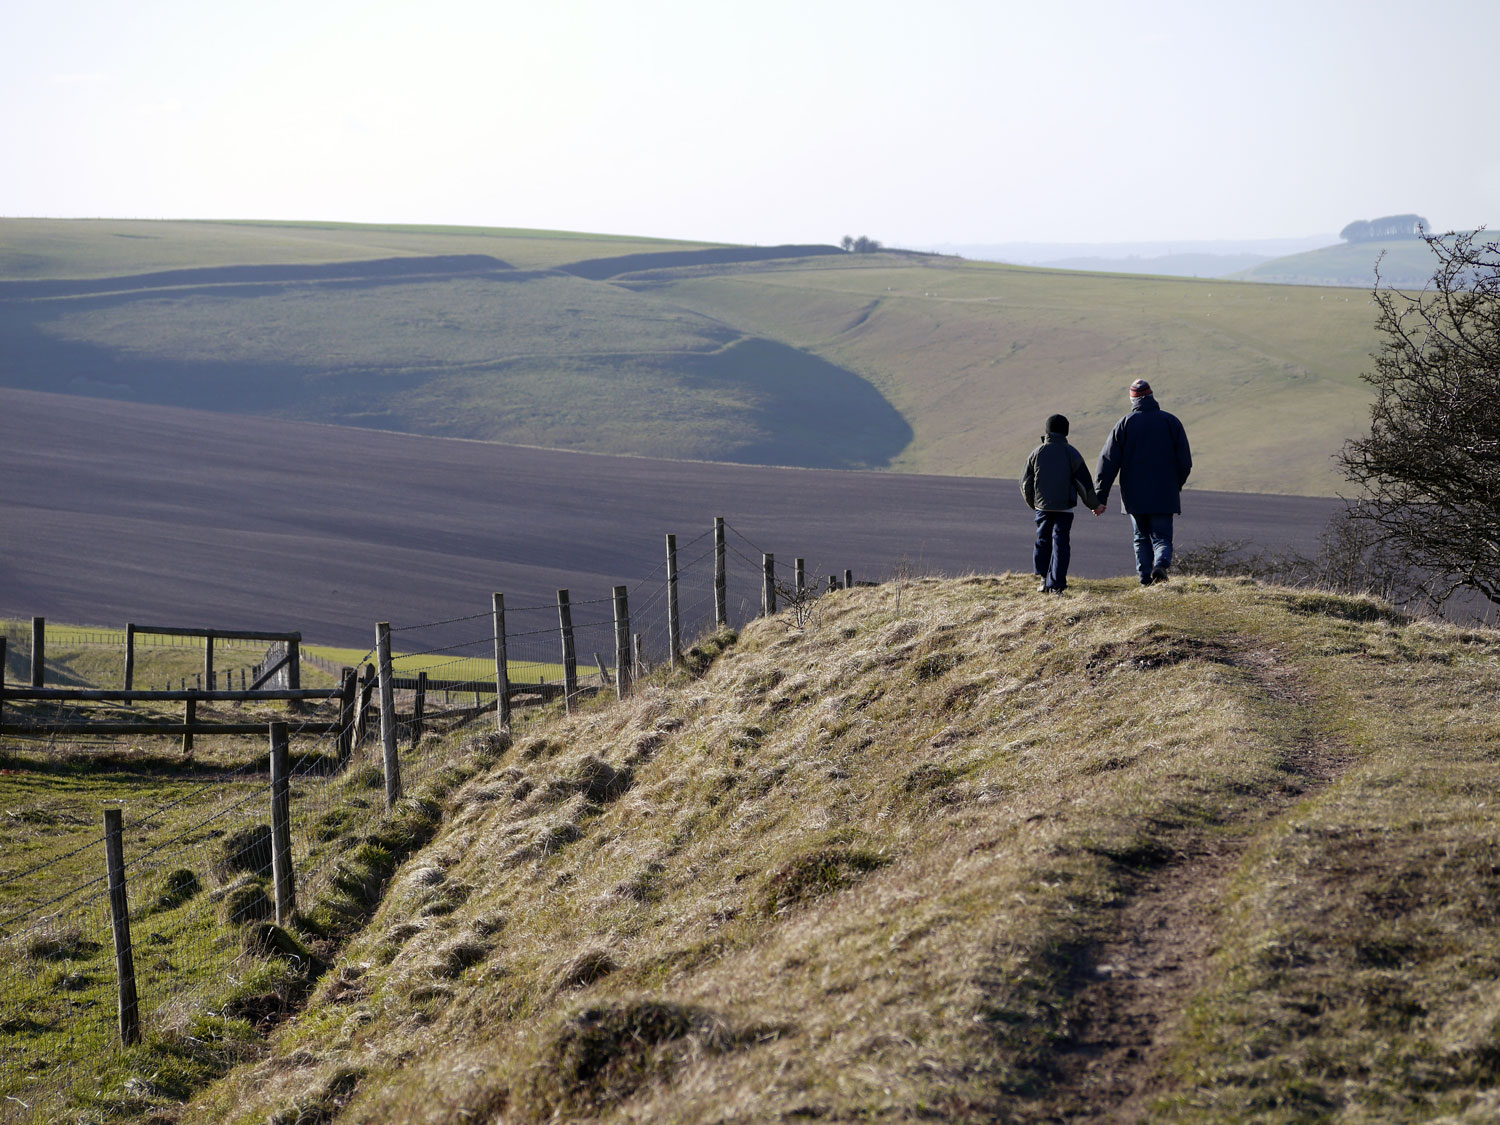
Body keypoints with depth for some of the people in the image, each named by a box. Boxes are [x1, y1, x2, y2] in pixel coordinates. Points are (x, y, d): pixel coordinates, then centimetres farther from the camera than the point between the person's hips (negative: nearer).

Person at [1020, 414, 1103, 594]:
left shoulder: (1036, 453, 3)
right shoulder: (1071, 454, -3)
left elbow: (1026, 483, 8)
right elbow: (1084, 482, -1)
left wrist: (1033, 503, 25)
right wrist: (1095, 505, 12)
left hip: (1042, 506, 2)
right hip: (1064, 507, -2)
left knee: (1043, 540, 15)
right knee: (1060, 542, 0)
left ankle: (1043, 578, 8)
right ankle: (1056, 584, -7)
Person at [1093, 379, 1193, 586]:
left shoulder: (1124, 424, 1)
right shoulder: (1171, 422, 2)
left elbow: (1108, 462, -3)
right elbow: (1185, 462, 2)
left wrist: (1101, 497, -1)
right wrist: (1176, 486, 18)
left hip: (1134, 496, 1)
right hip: (1163, 495, 0)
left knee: (1142, 538, 13)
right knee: (1162, 537, 3)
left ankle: (1145, 580, 3)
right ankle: (1161, 564, -27)